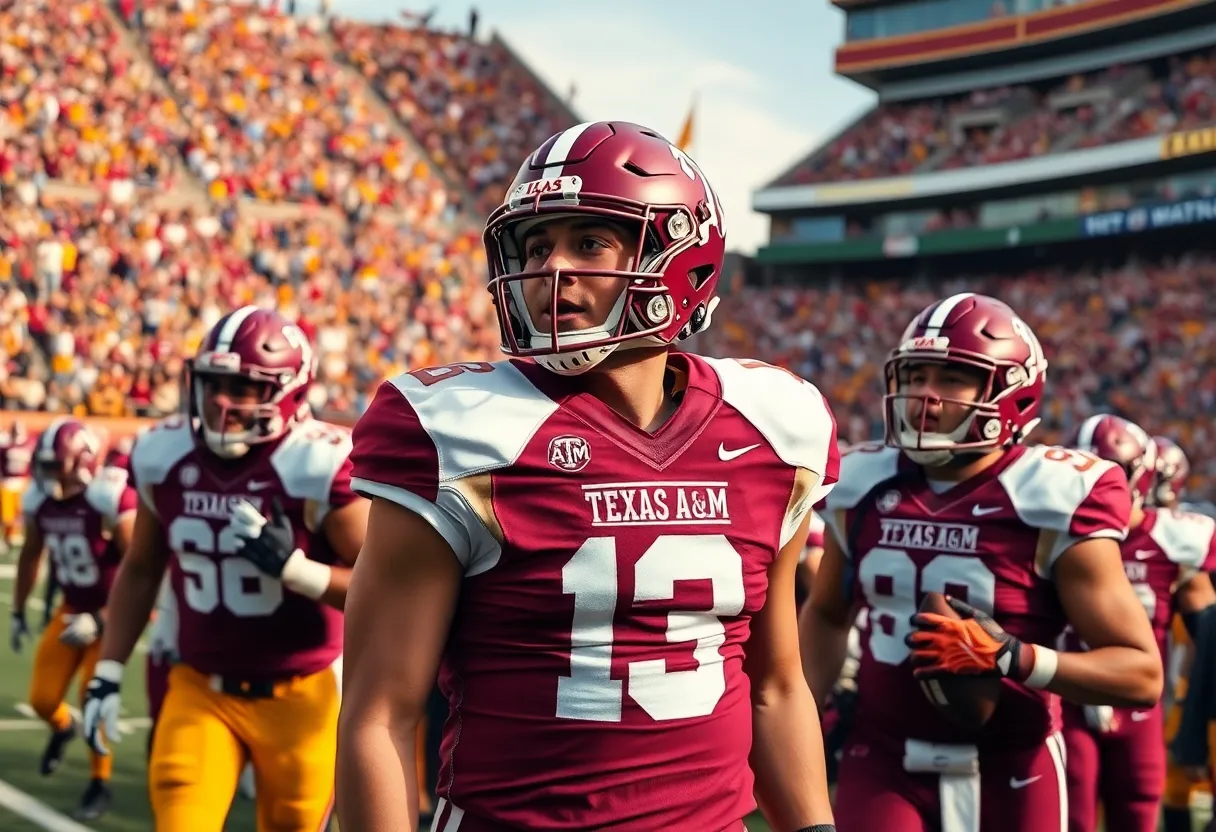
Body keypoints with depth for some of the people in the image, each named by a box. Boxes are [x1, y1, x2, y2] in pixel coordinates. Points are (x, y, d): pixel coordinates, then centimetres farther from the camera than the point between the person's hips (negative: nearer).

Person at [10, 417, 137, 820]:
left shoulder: (110, 496, -26)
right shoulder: (39, 498, -6)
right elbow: (30, 556, 12)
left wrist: (99, 620, -23)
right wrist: (18, 612, 15)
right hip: (73, 607, 6)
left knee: (94, 693, -13)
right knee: (42, 698, 5)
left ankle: (100, 784, 7)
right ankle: (63, 728, 42)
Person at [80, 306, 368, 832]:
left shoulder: (320, 465, -19)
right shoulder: (164, 456, -3)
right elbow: (140, 571, 12)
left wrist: (290, 566, -29)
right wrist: (108, 671, 10)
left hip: (301, 694, -3)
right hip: (200, 688, 3)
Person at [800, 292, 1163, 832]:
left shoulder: (1051, 503, -12)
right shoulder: (864, 486, 0)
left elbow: (1143, 674, -13)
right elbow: (827, 614, 19)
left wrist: (1007, 656, -25)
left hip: (1010, 779, -2)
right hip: (883, 763, 2)